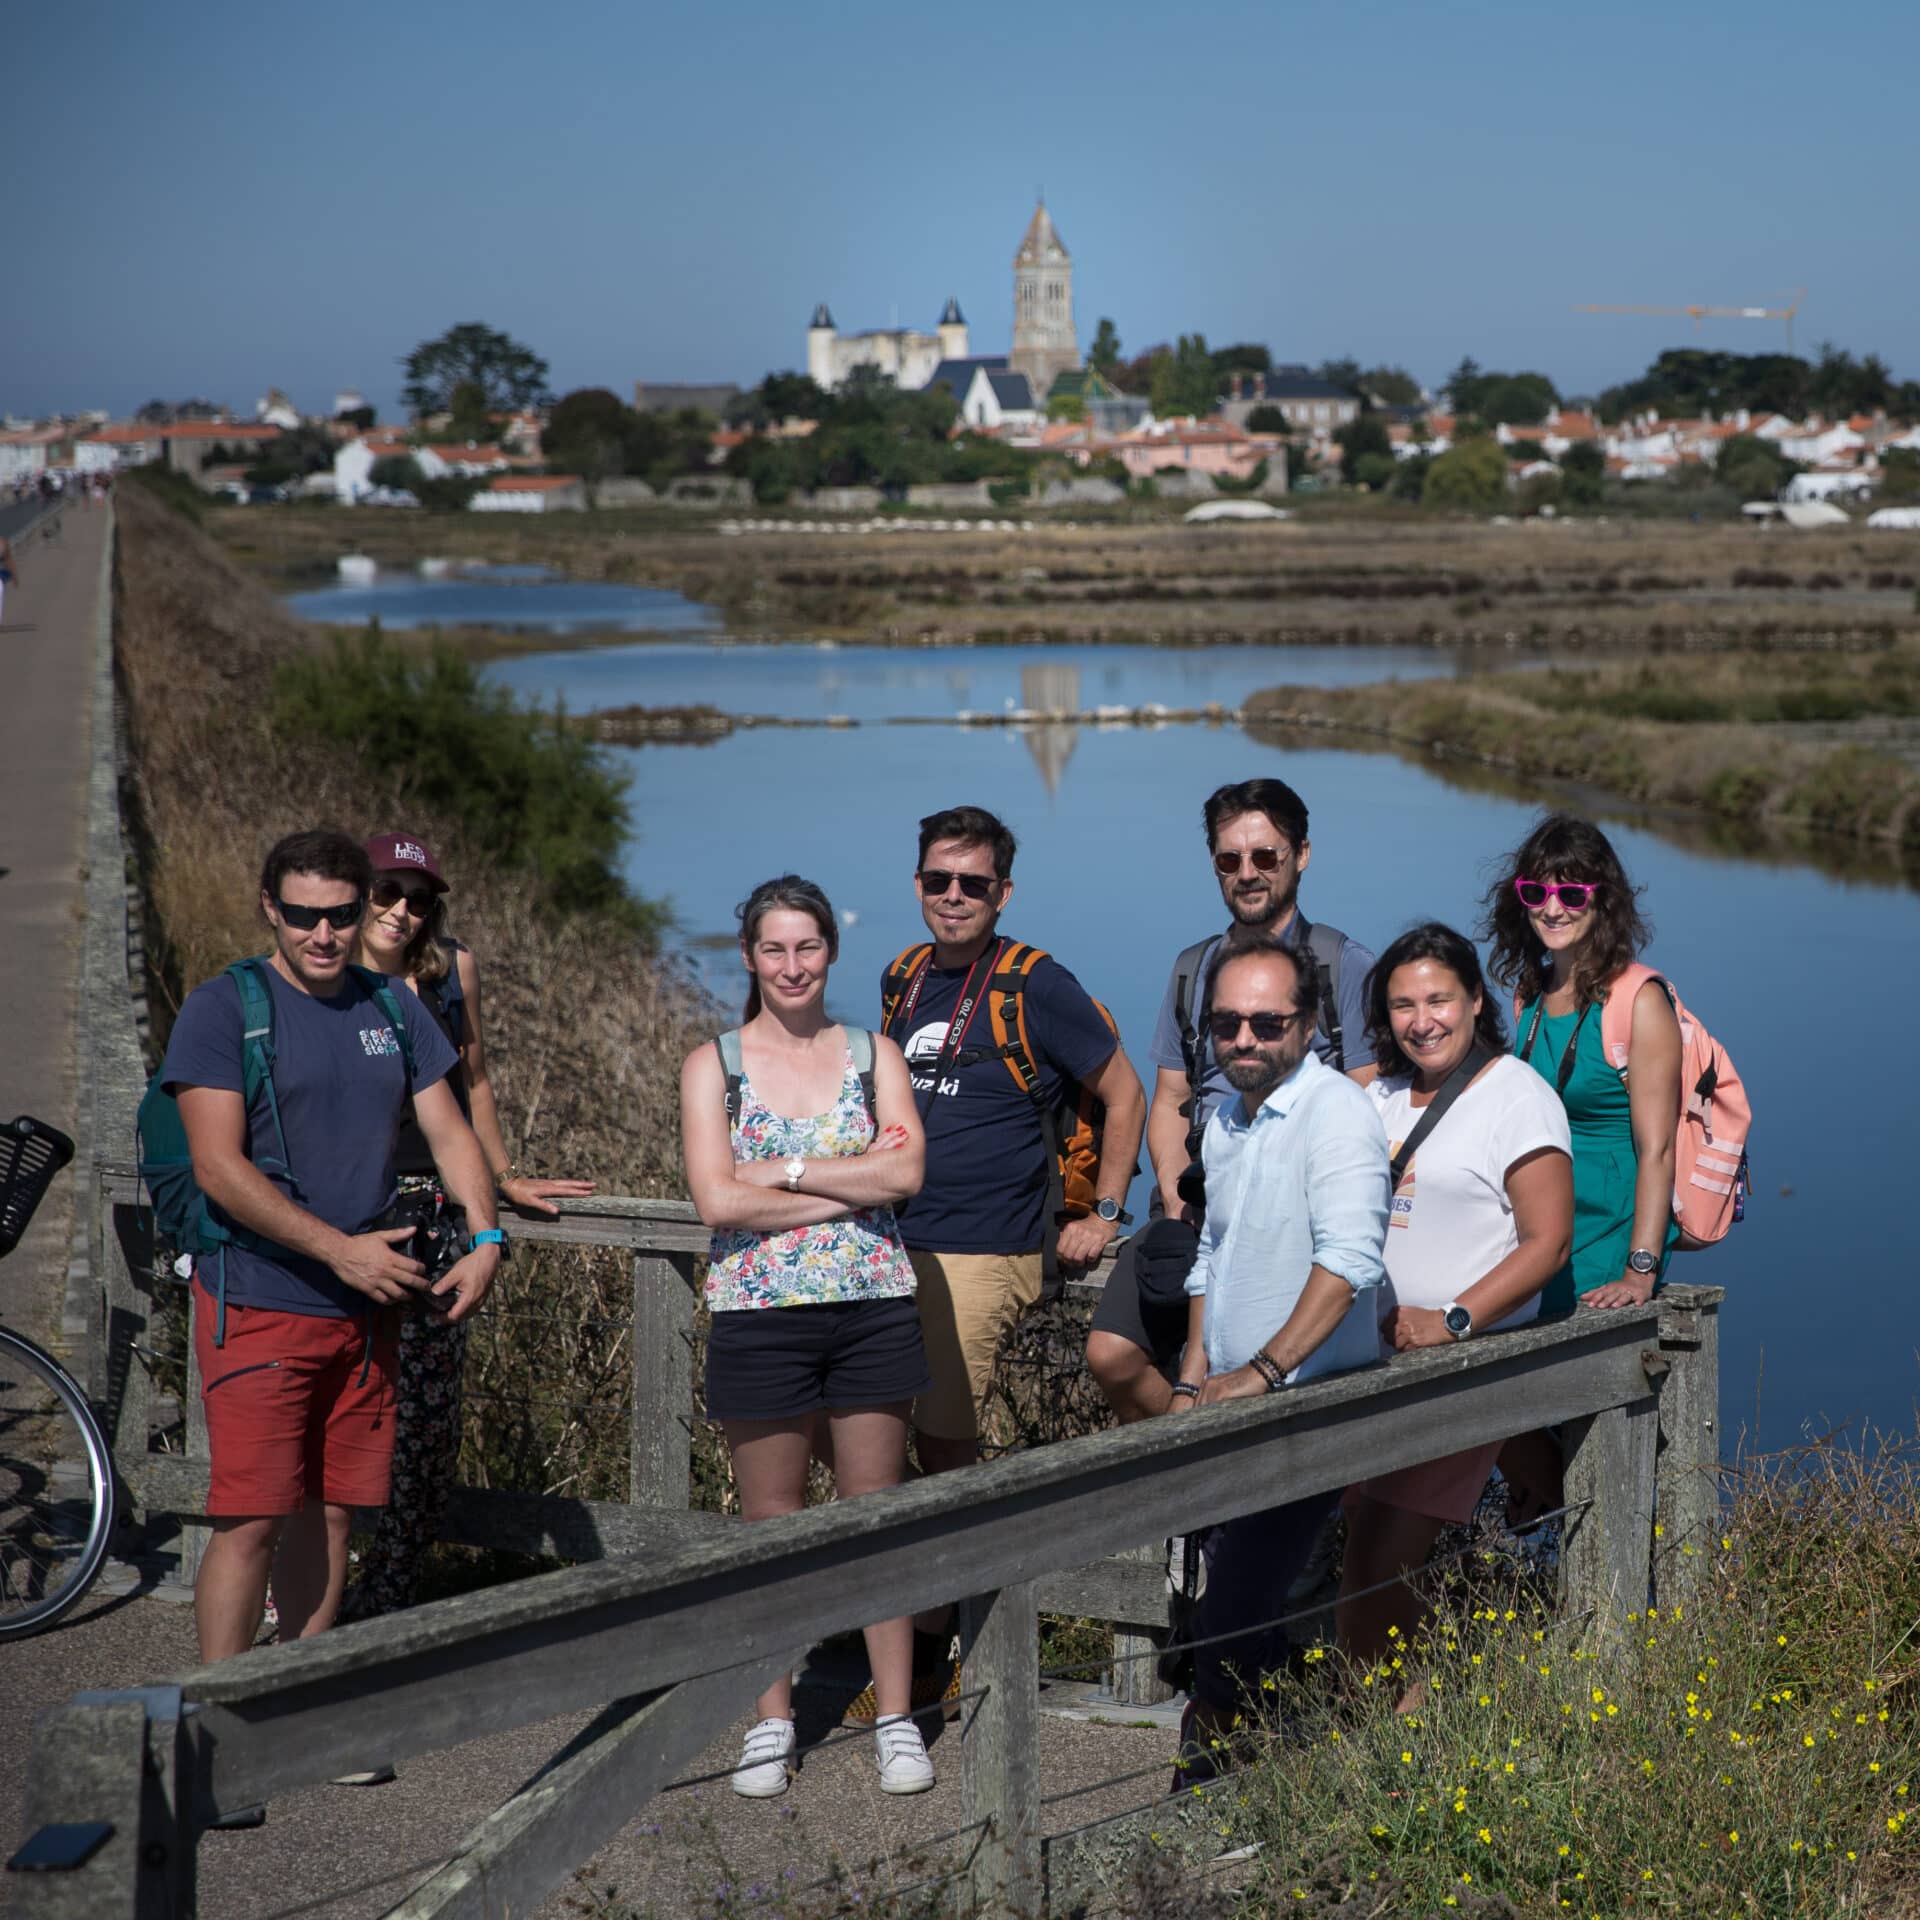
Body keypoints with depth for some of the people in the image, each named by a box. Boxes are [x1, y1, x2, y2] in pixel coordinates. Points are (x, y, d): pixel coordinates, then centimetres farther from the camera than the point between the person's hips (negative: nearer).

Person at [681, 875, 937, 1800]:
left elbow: (906, 1174, -8)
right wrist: (849, 1186, -9)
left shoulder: (874, 1055, 8)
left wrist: (782, 1171, -11)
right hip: (759, 1313, -1)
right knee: (771, 1524, 5)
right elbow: (717, 1199, -9)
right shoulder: (713, 1066, 4)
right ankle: (771, 1721, 16)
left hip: (872, 1310, 1)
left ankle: (895, 1716, 12)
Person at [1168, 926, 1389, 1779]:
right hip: (1232, 1417, 8)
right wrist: (1192, 1382, 18)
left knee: (1227, 1627, -9)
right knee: (1239, 1618, 13)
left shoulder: (1337, 1113, -14)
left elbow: (1348, 1260, -26)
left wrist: (1263, 1372, -29)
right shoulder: (1226, 1122, 13)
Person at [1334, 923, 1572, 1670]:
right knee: (1363, 1559, 2)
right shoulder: (1380, 1098, 15)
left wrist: (1454, 1320, -19)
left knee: (1377, 1571, -10)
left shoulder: (1518, 1097, -5)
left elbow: (1547, 1241, -10)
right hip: (1373, 1357, 6)